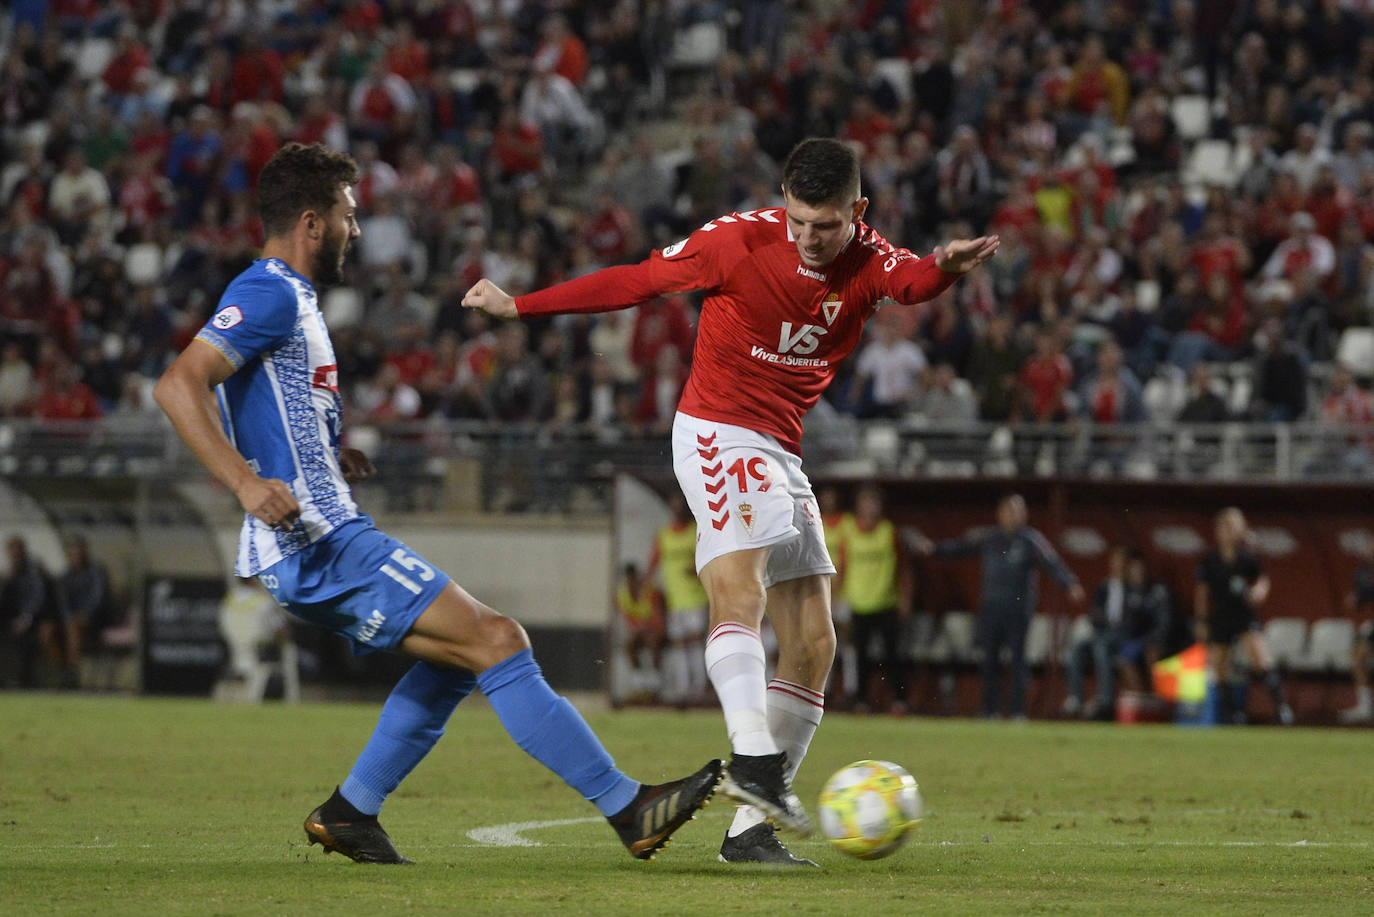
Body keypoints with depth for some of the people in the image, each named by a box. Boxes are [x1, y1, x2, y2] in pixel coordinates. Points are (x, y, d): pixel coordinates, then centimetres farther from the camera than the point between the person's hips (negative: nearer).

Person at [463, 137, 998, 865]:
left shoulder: (867, 262, -2)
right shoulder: (740, 240, -11)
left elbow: (911, 280, -26)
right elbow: (637, 281, -2)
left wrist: (945, 269, -52)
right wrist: (518, 306, 0)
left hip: (781, 454, 6)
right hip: (718, 433, -6)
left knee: (813, 645, 3)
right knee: (740, 587, -29)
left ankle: (751, 825, 5)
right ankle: (753, 757, -46)